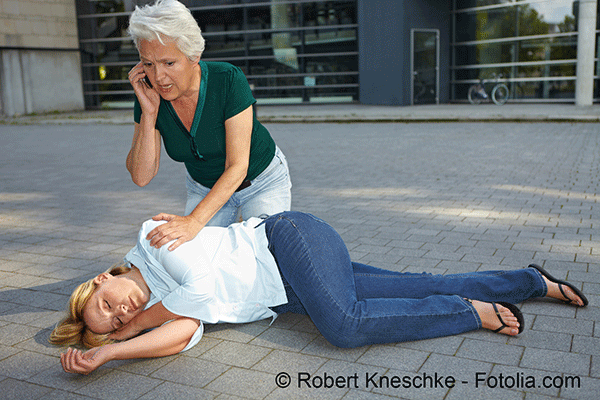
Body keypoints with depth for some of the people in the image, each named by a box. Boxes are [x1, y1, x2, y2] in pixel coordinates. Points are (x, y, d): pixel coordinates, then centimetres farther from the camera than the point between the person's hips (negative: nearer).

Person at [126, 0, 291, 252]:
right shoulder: (149, 95, -18)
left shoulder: (228, 80, -30)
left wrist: (194, 221, -43)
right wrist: (149, 112, -31)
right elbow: (141, 177, -20)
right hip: (204, 187, 4)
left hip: (262, 181, -3)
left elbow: (238, 166, -31)